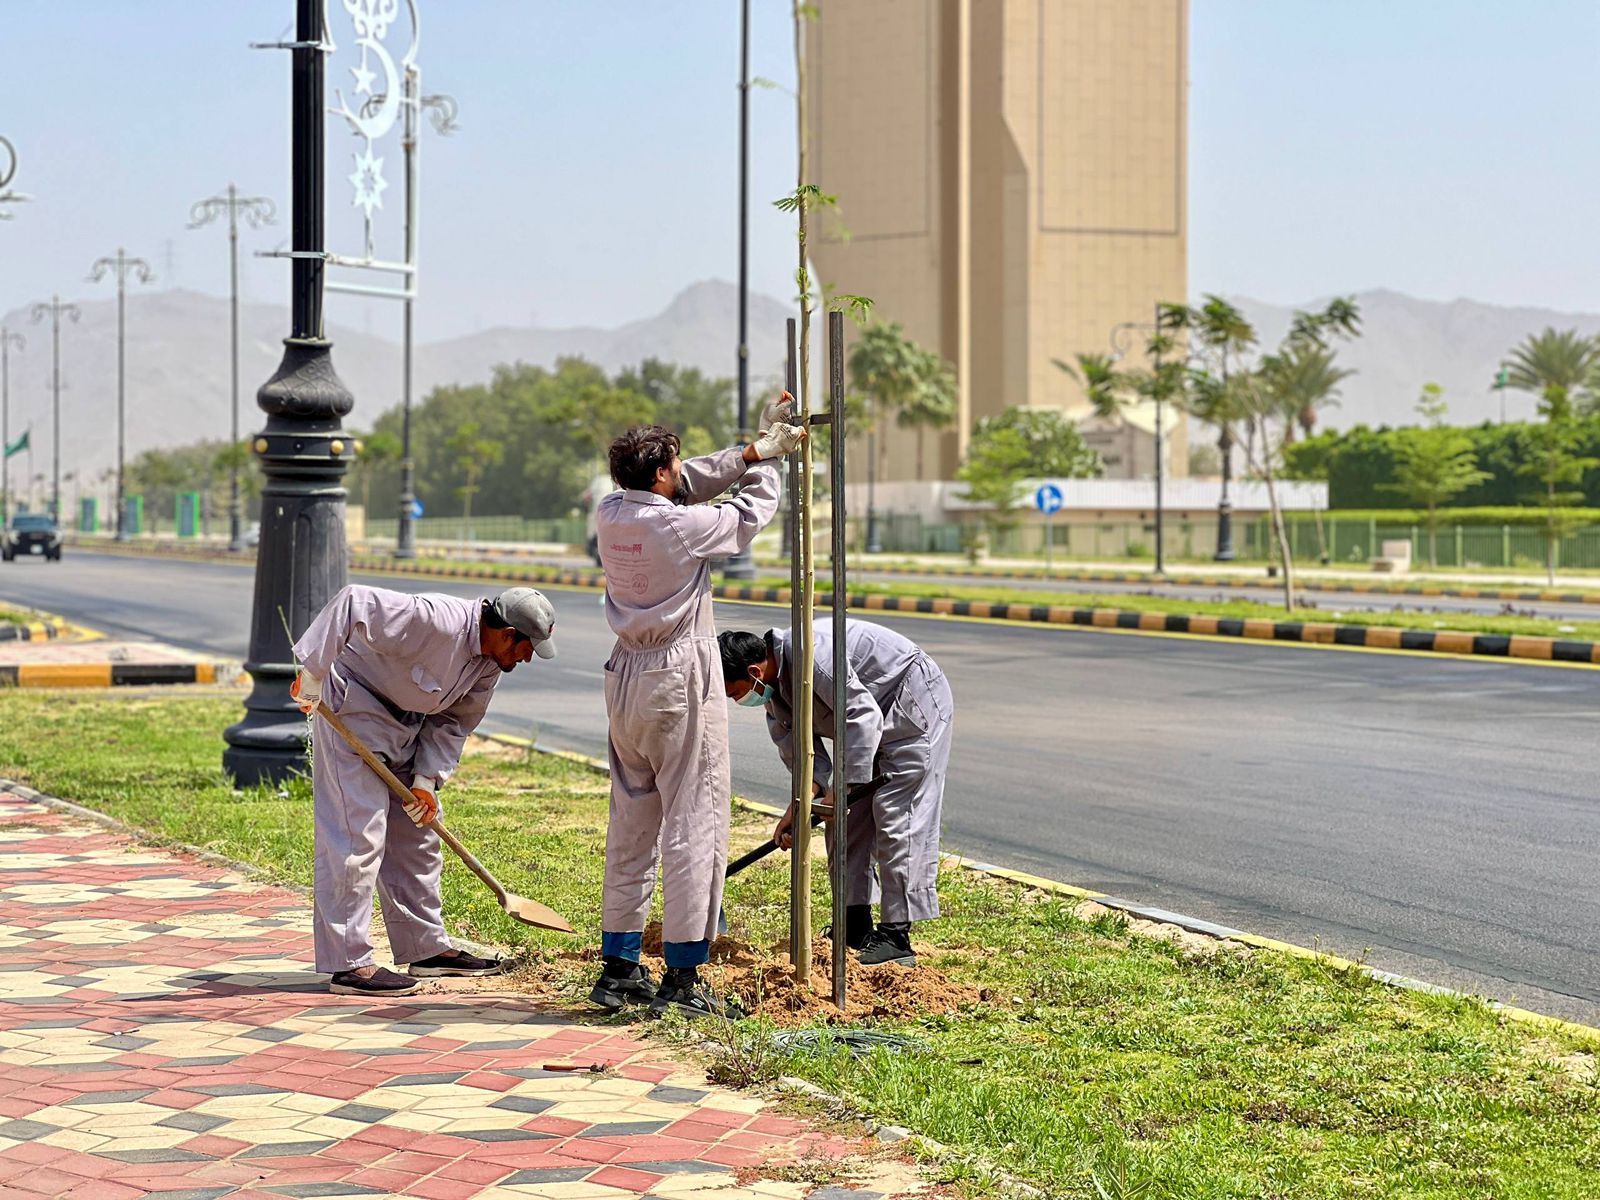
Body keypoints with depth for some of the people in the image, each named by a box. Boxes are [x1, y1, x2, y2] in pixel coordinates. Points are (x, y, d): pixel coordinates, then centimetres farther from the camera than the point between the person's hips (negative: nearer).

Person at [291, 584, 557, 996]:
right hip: (352, 706, -9)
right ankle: (348, 964, -11)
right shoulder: (435, 621, -31)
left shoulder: (490, 661, -3)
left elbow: (453, 722, 6)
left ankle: (427, 949, 23)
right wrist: (313, 675, -29)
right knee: (357, 834, -13)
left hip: (406, 722, 9)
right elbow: (352, 602, -33)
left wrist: (426, 780, -5)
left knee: (418, 833, 13)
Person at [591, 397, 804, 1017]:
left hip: (626, 676, 7)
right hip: (681, 682, -7)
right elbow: (749, 517, 3)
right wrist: (766, 458, 19)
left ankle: (618, 967, 17)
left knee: (631, 824, 14)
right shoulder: (681, 525, -16)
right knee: (694, 826, -3)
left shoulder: (610, 515, 2)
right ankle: (682, 978, -4)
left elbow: (693, 482, 14)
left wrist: (753, 448, 14)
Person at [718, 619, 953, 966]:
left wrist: (842, 784, -33)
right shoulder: (773, 684, -1)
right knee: (847, 819, 8)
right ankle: (856, 928, 14)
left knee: (896, 815, -14)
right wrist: (800, 801, -16)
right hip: (878, 713, 10)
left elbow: (863, 714, -33)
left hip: (916, 701, -10)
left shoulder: (807, 653, -32)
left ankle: (896, 938, -14)